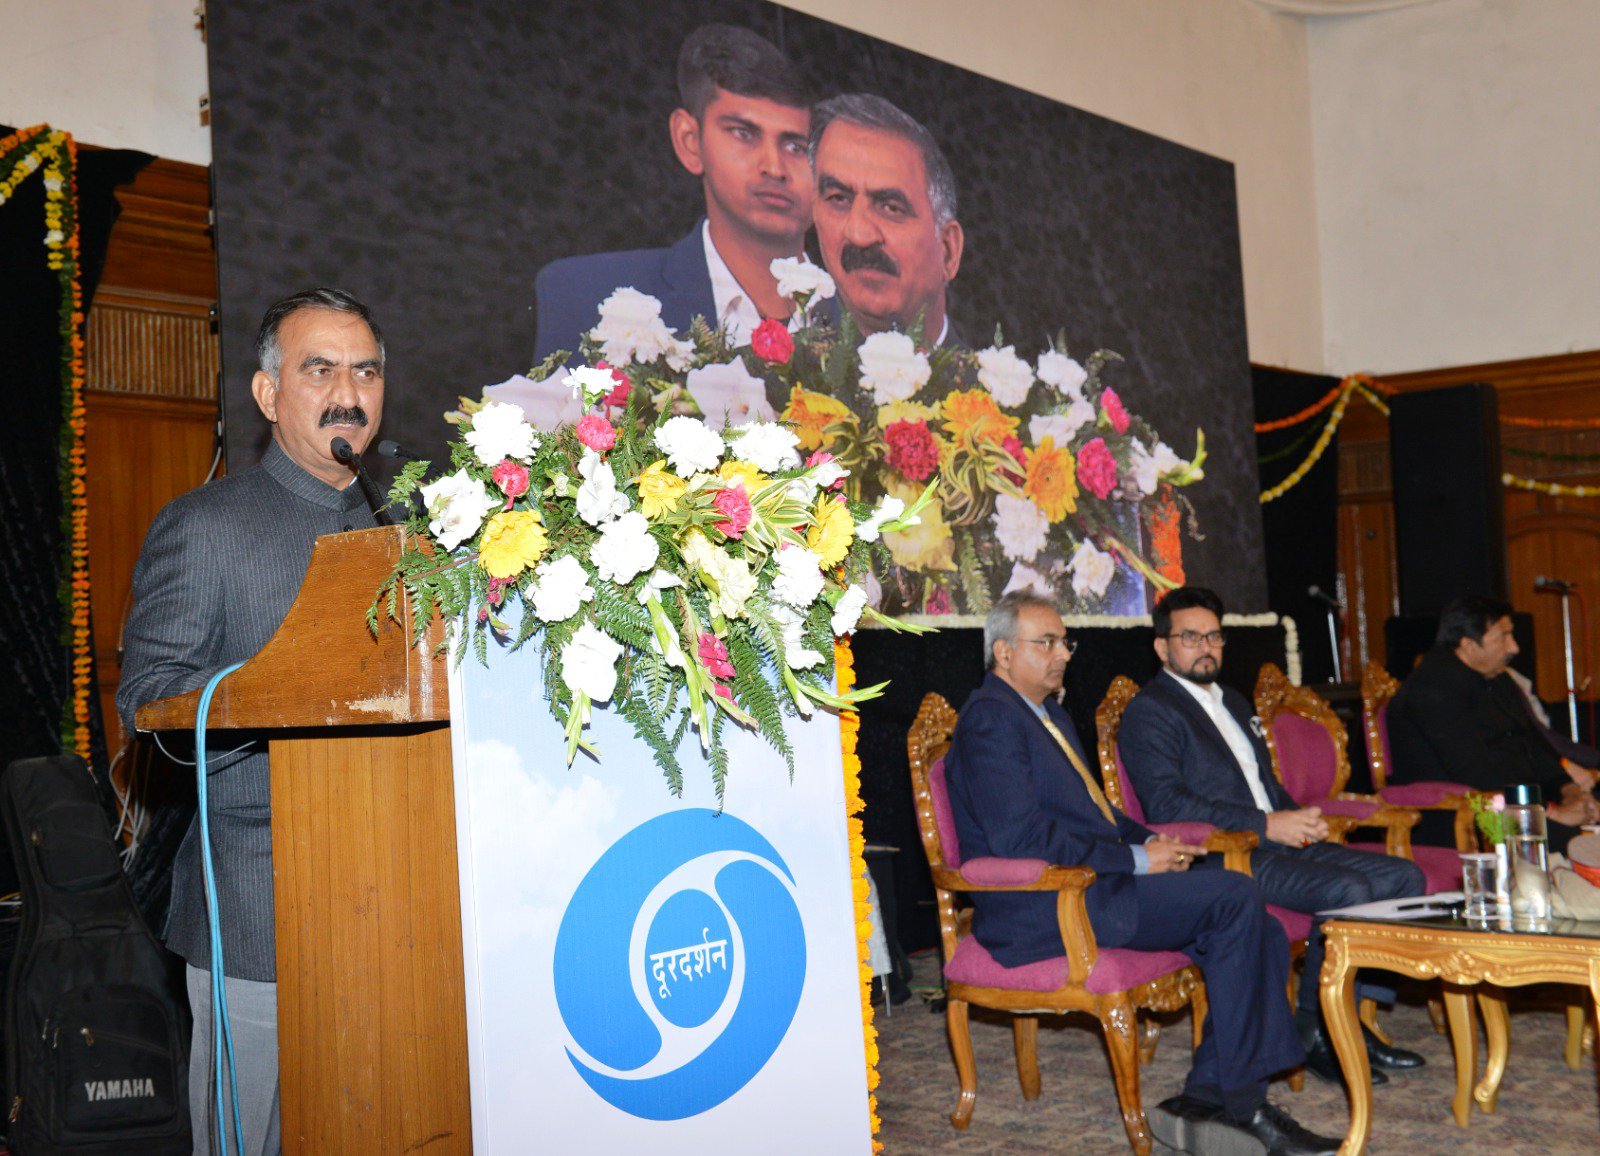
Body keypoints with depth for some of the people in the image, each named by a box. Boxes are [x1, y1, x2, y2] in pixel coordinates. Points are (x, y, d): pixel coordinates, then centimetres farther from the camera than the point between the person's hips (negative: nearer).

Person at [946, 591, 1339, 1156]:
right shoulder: (990, 718, -10)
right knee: (1233, 895, -20)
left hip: (1088, 889, 10)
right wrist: (1136, 860, -15)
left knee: (1264, 937, -5)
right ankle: (1239, 1103, -10)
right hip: (1044, 910, -10)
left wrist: (1151, 841, 6)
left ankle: (1206, 1099, -3)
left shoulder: (1050, 713, 23)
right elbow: (1020, 838, -20)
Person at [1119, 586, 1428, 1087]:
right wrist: (1267, 825, -20)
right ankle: (1314, 1030, -11)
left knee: (1403, 877, -3)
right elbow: (1167, 805, -18)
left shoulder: (1233, 702, 24)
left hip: (1280, 842, 9)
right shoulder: (1149, 713, -6)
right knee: (1347, 890, -27)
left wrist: (1301, 819, 5)